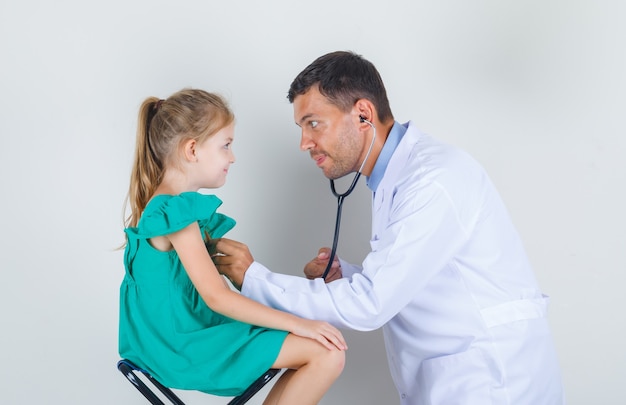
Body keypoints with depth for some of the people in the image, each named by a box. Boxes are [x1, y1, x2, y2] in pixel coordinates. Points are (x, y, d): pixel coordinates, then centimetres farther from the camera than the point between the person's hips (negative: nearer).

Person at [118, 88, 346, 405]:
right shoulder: (177, 213, -20)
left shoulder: (161, 206, 10)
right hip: (186, 344, -10)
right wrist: (296, 323, -21)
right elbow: (216, 296, -23)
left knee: (315, 346, 10)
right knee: (328, 353, -16)